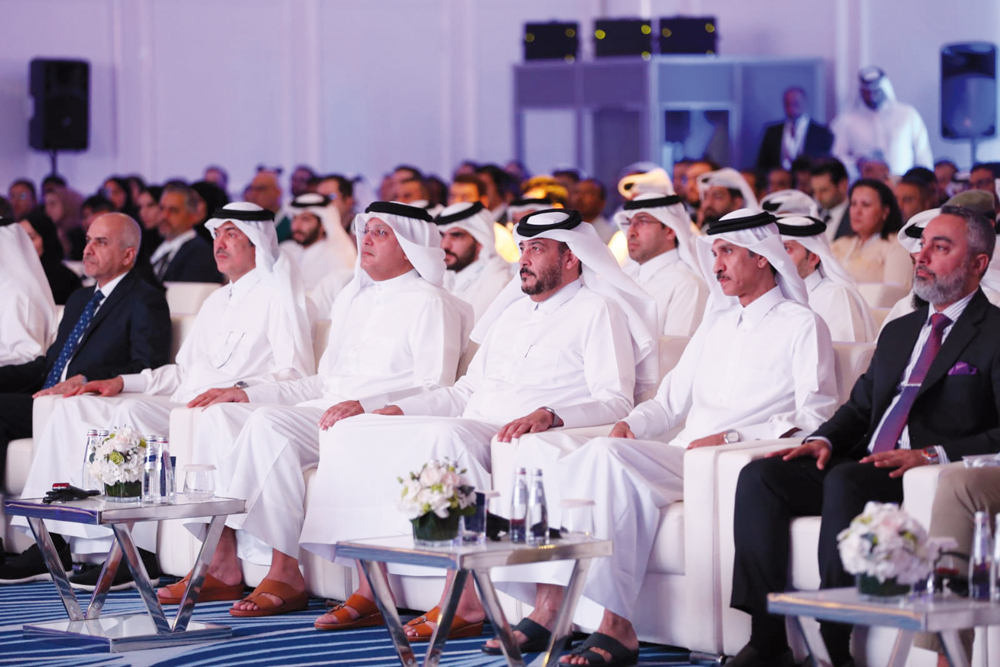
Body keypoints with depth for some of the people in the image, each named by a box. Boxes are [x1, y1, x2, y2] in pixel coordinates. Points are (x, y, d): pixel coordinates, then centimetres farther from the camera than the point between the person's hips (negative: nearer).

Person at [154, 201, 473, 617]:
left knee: (269, 424, -31)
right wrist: (251, 394, 17)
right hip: (322, 410, 8)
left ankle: (285, 573, -31)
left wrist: (364, 405, -25)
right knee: (220, 416, -11)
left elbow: (436, 390, -12)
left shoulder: (429, 304, 0)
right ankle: (221, 565, -17)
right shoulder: (352, 298, 27)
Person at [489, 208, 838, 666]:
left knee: (609, 455, -33)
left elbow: (814, 418, -6)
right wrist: (631, 423, 6)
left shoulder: (802, 326, 5)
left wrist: (730, 438, -16)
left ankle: (611, 625, -36)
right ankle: (546, 607, -22)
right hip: (677, 456, 8)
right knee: (541, 449, -11)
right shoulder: (717, 323, 28)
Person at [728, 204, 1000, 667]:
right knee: (760, 477, -13)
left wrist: (932, 454, -24)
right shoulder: (899, 332, 27)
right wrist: (824, 440, 3)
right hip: (865, 468, 8)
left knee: (844, 482, -36)